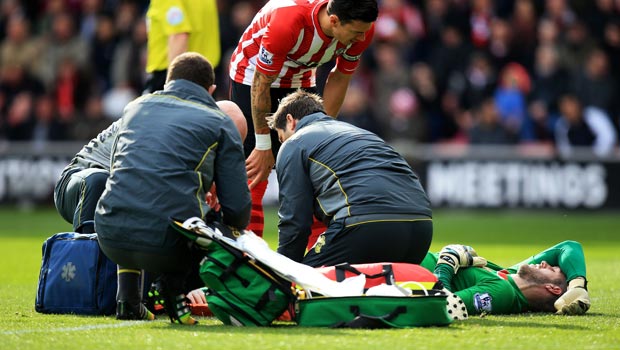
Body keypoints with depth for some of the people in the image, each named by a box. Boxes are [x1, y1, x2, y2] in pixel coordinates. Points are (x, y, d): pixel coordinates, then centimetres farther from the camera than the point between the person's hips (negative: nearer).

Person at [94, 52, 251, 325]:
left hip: (110, 238, 4)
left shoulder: (136, 106, 23)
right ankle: (173, 285, 0)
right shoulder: (220, 123, 12)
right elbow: (238, 207, 5)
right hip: (168, 244, -4)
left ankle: (127, 298, 22)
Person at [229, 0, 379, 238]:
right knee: (254, 177, -12)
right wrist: (263, 146, -20)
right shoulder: (286, 23, -39)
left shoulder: (362, 30, -24)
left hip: (302, 80, 5)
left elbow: (339, 80, -6)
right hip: (252, 75, -5)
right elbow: (261, 84, -27)